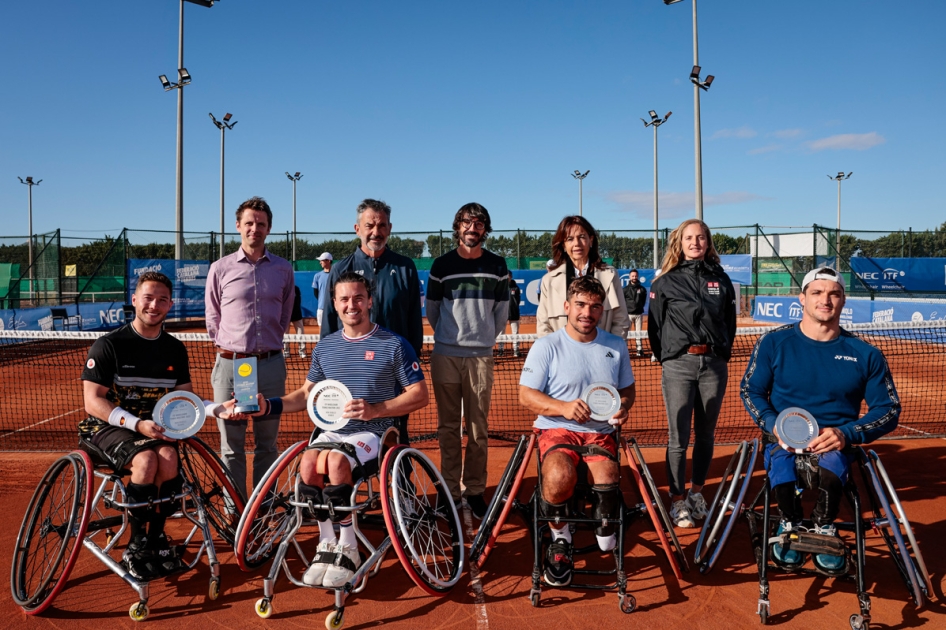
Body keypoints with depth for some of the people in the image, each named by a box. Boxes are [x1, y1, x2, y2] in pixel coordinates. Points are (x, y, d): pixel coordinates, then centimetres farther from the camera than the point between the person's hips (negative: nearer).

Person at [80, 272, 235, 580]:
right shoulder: (109, 345, -9)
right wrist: (137, 424, -25)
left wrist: (216, 409, -13)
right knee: (146, 459, -32)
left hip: (153, 425, 4)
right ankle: (136, 548, -15)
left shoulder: (175, 350, 6)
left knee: (168, 457, -28)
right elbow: (93, 401, -13)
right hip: (107, 427, -4)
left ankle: (156, 537, -8)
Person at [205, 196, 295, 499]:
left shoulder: (283, 269, 7)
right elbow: (212, 319, 12)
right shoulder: (220, 269, 3)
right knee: (232, 446, 4)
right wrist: (231, 348, 7)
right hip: (230, 364, -1)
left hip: (270, 364, 1)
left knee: (267, 443, 9)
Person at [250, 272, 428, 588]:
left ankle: (348, 550, -15)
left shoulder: (394, 345, -2)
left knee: (336, 461, -33)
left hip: (372, 433, -4)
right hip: (331, 430, 4)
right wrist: (269, 405, 2)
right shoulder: (325, 347, 12)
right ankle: (327, 545, -9)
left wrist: (375, 410, -19)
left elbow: (420, 395, -5)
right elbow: (306, 394, 20)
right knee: (308, 462, -27)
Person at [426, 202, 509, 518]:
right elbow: (431, 309, 11)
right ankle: (450, 490, 12)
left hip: (481, 356, 0)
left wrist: (486, 337, 12)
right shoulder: (442, 264, 3)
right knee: (448, 426, 4)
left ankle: (475, 490, 12)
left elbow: (502, 309, 13)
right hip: (445, 355, 0)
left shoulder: (497, 265, 6)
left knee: (478, 428, 3)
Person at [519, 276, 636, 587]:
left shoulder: (616, 346, 10)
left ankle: (606, 536, 8)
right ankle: (560, 539, -3)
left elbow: (627, 388, 21)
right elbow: (526, 395, -5)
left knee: (607, 481, -28)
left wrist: (623, 406, -3)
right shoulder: (546, 346, -2)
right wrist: (563, 407, -21)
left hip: (601, 431, 3)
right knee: (559, 478, -34)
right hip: (557, 429, -2)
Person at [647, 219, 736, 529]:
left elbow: (730, 322, 15)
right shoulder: (666, 282, 2)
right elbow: (655, 326, 5)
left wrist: (722, 354, 9)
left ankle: (697, 492, 26)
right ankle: (677, 500, 8)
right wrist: (667, 358, 3)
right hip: (679, 366, -3)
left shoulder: (721, 279, 10)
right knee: (679, 438, -2)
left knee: (706, 434, 11)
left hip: (714, 365, 3)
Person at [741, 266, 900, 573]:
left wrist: (846, 434, -13)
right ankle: (790, 525, 1)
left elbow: (889, 409, 5)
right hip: (784, 441, 0)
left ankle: (824, 529, -6)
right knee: (782, 476, -33)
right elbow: (750, 390, 8)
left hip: (836, 445, 0)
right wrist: (773, 424, -12)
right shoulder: (774, 343, 4)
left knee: (830, 464, -36)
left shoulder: (865, 354, 5)